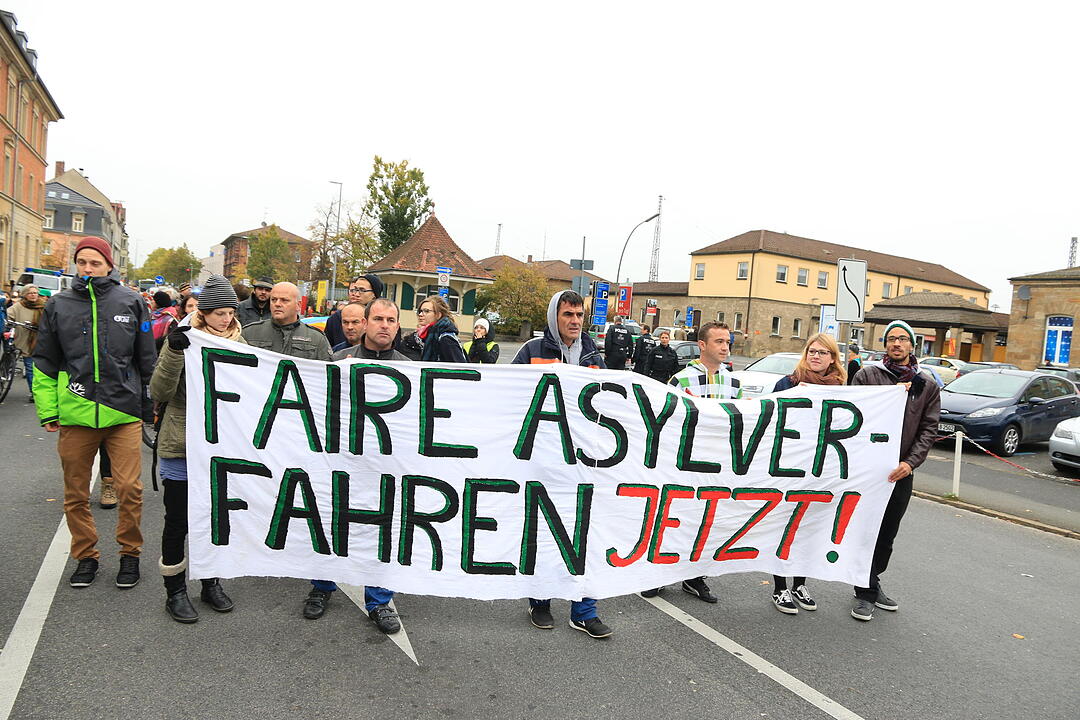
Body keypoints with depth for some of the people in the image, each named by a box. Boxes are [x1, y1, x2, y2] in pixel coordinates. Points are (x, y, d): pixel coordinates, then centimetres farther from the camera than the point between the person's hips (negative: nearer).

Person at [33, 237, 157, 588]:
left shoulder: (131, 302, 4)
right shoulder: (58, 305, 8)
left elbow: (147, 360, 9)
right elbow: (44, 364, 13)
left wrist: (148, 405, 10)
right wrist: (47, 410, 6)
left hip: (124, 413, -2)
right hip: (74, 414, 2)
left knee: (129, 488, -4)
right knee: (75, 493, 10)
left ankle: (130, 552, 16)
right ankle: (86, 555, 28)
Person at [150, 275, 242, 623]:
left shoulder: (238, 343, 5)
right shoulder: (184, 340, -8)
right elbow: (160, 392, -16)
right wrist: (174, 352, -27)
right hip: (182, 448, -4)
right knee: (178, 522, 7)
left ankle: (211, 583, 31)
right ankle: (175, 592, 22)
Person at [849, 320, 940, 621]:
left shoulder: (927, 387, 9)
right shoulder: (867, 375, 0)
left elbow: (929, 429, 2)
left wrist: (911, 462, -11)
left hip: (900, 472, 4)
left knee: (887, 534, 13)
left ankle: (871, 585, 30)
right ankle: (866, 593, 9)